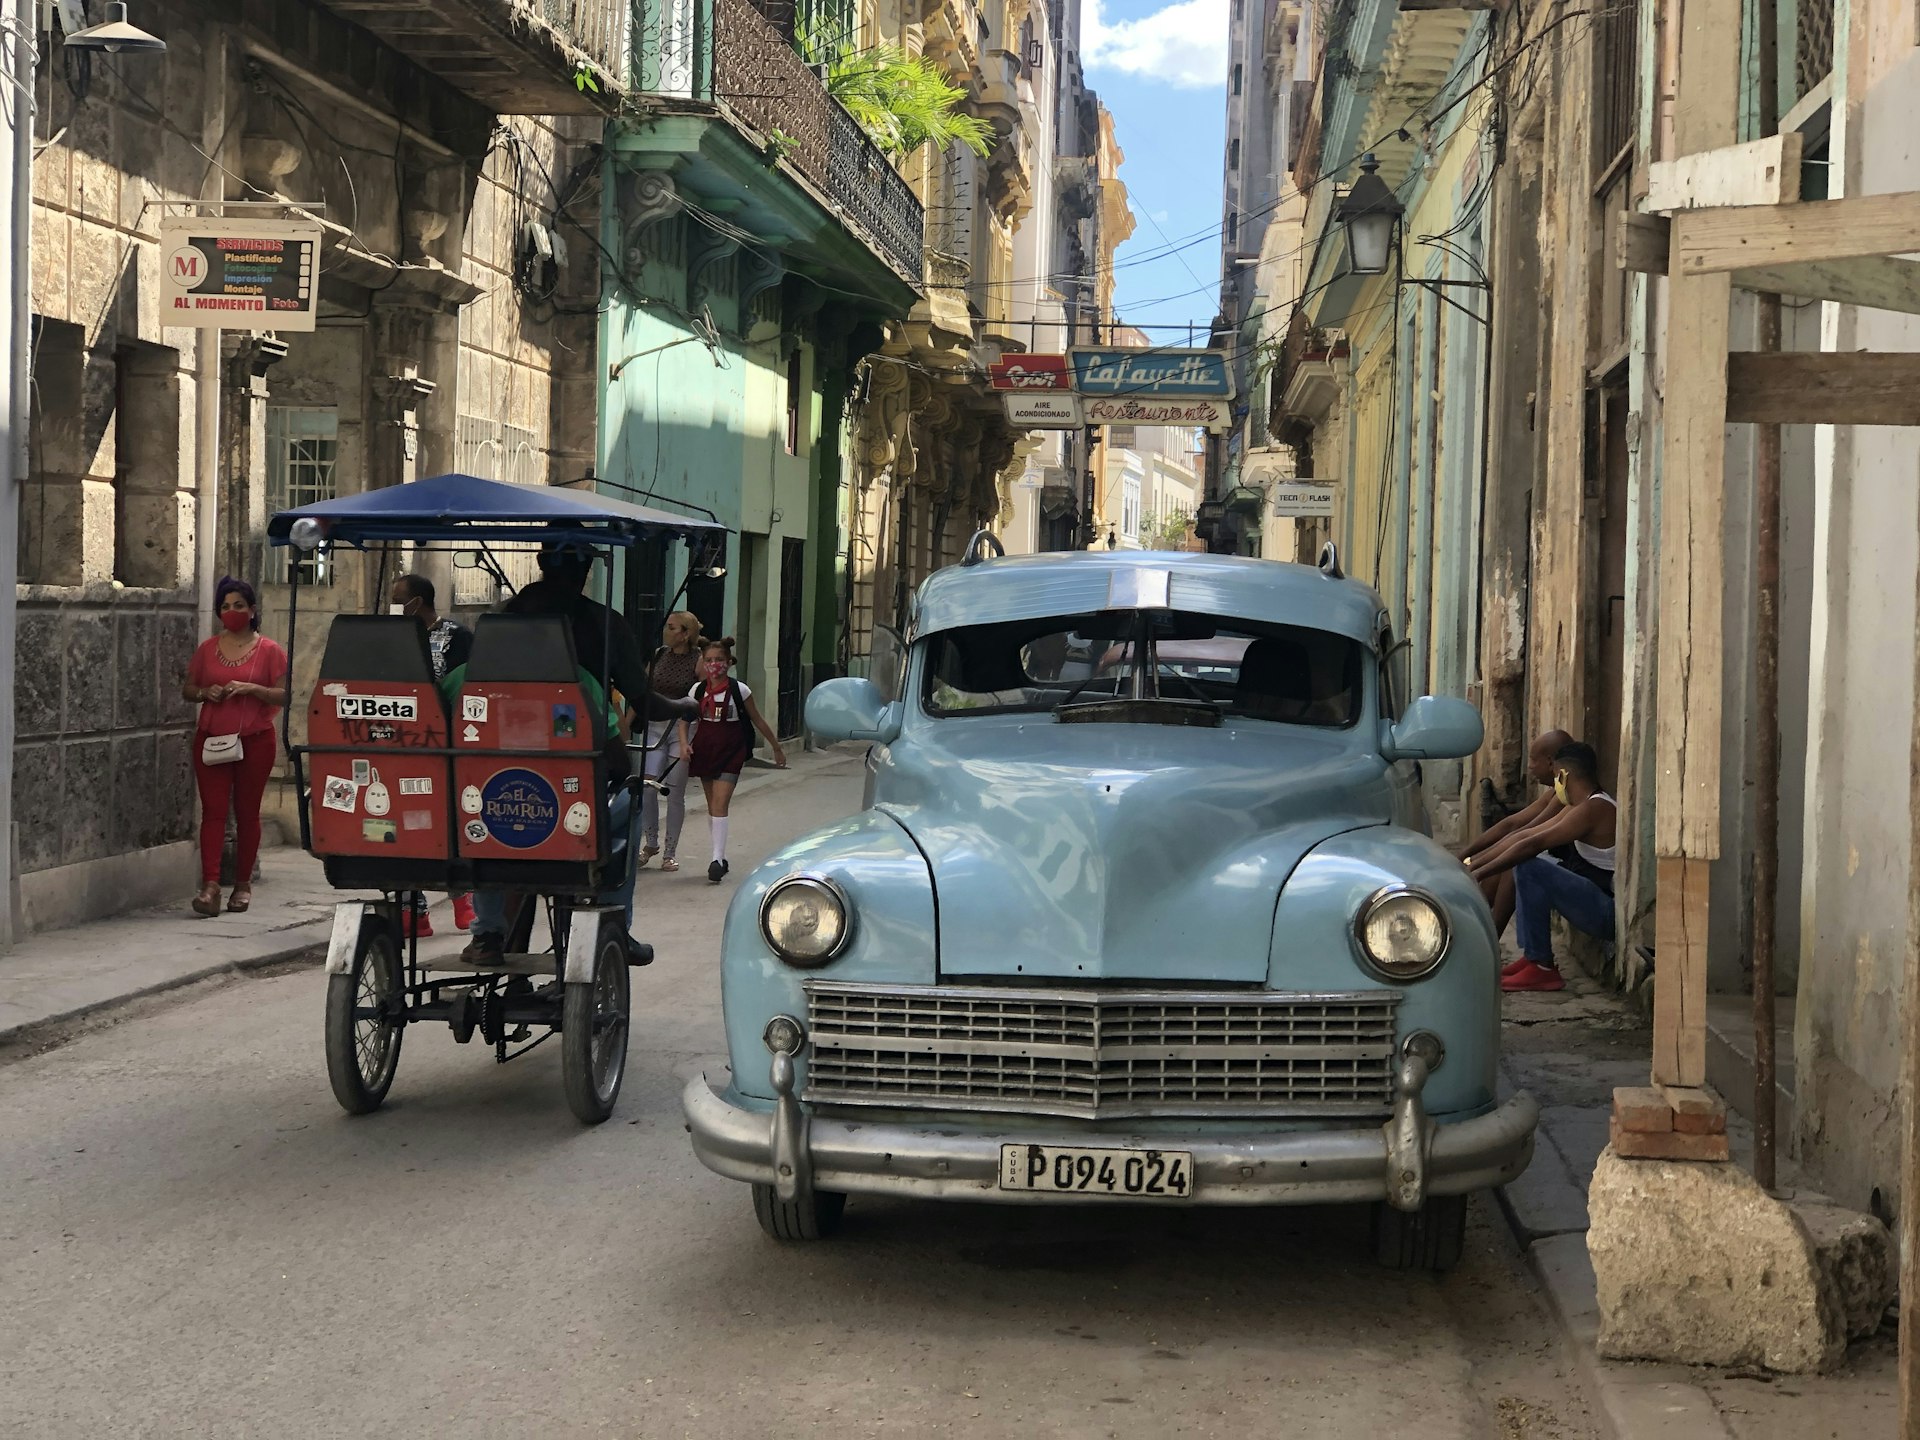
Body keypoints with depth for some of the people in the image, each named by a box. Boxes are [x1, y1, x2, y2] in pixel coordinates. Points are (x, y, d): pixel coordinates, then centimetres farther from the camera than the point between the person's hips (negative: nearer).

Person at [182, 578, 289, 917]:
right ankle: (210, 885, -13)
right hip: (211, 740, 2)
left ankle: (243, 884, 16)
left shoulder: (269, 650, 1)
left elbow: (285, 695, -3)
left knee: (247, 812, 6)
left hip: (255, 742, -2)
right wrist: (205, 692, -6)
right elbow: (186, 689, 16)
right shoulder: (207, 649, 10)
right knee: (213, 811, -6)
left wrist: (253, 689, -18)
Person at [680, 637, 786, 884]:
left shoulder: (739, 691, -6)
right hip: (704, 750, 4)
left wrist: (777, 748, 9)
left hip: (730, 752, -4)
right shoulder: (698, 689, 2)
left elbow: (758, 721, 3)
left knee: (719, 804, -16)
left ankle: (717, 860, -20)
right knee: (712, 806, 12)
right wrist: (684, 743, -12)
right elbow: (684, 719, 7)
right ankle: (720, 858, 23)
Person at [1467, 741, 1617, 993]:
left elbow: (1532, 845, -22)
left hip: (1610, 913, -10)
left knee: (1529, 867, -22)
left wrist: (1478, 874, -20)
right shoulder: (1578, 807, 12)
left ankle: (1541, 968, -15)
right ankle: (1531, 957, 7)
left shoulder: (1594, 809, -18)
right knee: (1524, 859, 15)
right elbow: (1525, 835, 12)